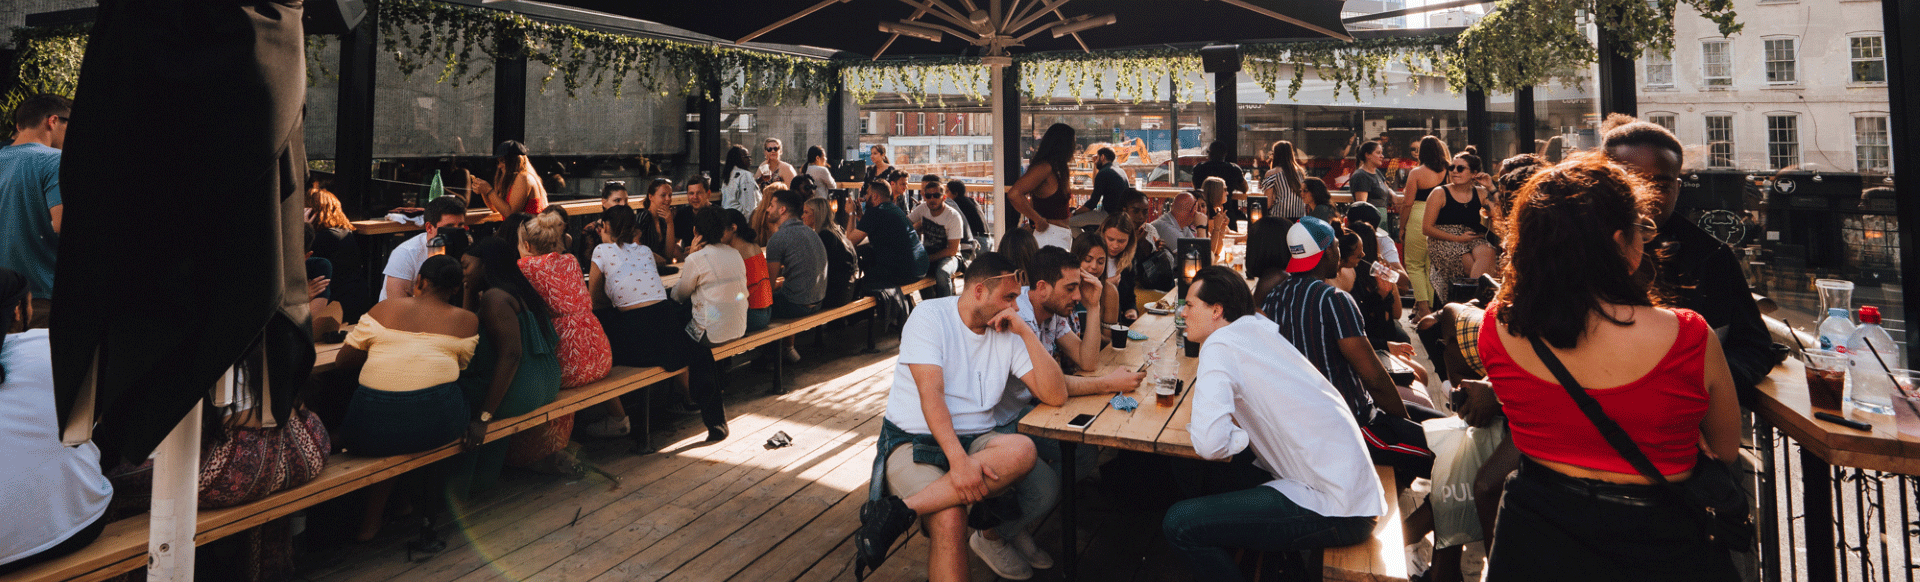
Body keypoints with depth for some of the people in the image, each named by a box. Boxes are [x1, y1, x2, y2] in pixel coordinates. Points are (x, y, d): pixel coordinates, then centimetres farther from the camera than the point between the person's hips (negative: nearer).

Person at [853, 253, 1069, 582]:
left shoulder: (1008, 333, 9)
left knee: (1022, 450, -31)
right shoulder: (930, 316, -4)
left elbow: (1055, 396, 1)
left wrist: (1026, 331, -6)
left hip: (975, 440, 5)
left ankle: (899, 511, -31)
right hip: (914, 439, -5)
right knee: (950, 522, -35)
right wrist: (958, 459, -29)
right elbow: (931, 393, -16)